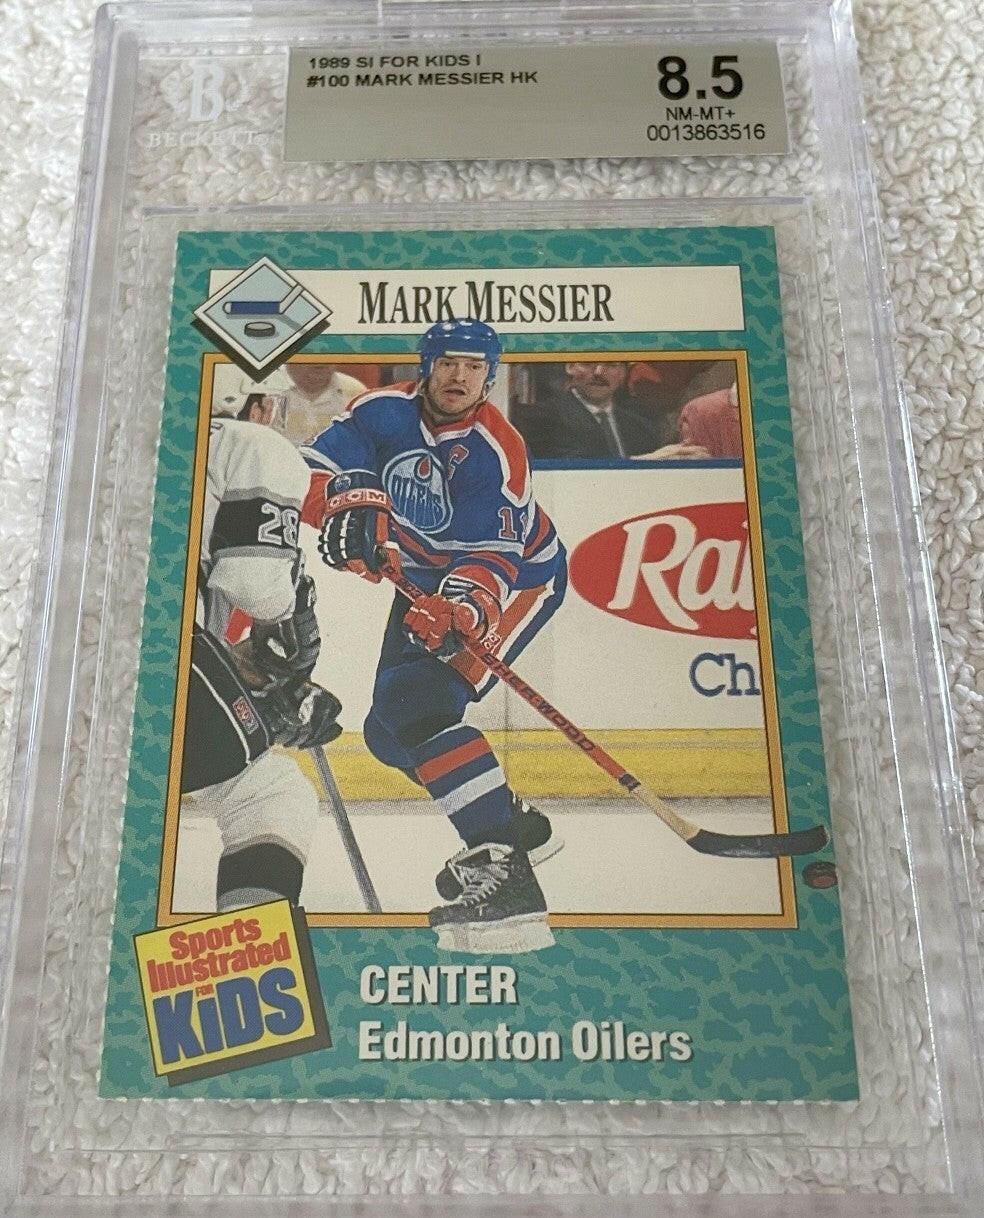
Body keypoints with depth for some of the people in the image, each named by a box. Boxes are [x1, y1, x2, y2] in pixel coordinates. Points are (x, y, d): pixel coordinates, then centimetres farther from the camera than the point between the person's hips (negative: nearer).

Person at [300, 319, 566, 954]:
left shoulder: (495, 451, -24)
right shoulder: (385, 410, -11)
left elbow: (494, 556, -31)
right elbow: (324, 463, -18)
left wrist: (461, 605, -50)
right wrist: (351, 503, -40)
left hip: (520, 574, -7)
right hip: (425, 578, 7)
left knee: (417, 704, -27)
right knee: (387, 730, 6)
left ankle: (500, 861, -31)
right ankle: (519, 823, 17)